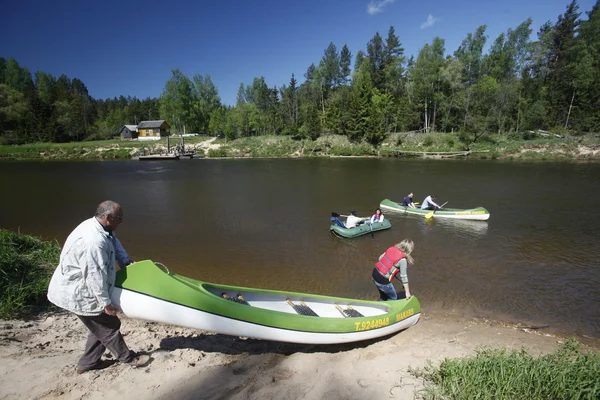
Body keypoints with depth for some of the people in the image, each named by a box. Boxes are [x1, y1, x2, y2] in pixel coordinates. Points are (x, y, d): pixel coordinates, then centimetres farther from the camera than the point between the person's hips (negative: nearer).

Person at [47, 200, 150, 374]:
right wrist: (106, 303, -21)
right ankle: (128, 358, 24)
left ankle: (88, 363, 35)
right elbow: (95, 276, -31)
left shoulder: (96, 226, -4)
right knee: (109, 326, 6)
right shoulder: (93, 242, -35)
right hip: (78, 295, -10)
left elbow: (115, 243, 14)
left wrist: (126, 262, 5)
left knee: (100, 326, 20)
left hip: (76, 289, 10)